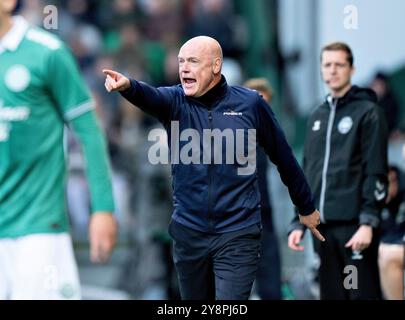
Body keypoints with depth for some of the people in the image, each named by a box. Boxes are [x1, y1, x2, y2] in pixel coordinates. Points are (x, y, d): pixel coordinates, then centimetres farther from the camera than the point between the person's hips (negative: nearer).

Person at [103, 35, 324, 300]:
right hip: (188, 233, 3)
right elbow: (149, 97, -25)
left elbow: (284, 157, 7)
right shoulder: (175, 101, -1)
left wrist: (306, 208, 15)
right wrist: (127, 86, -49)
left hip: (237, 235, -3)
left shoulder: (250, 103, -3)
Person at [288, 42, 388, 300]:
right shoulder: (318, 117, 19)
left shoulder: (368, 112, -1)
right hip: (323, 225, 6)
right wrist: (299, 223, 13)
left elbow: (376, 173, -8)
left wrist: (368, 222, -16)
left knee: (363, 292, -8)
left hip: (354, 223, -6)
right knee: (332, 294, 7)